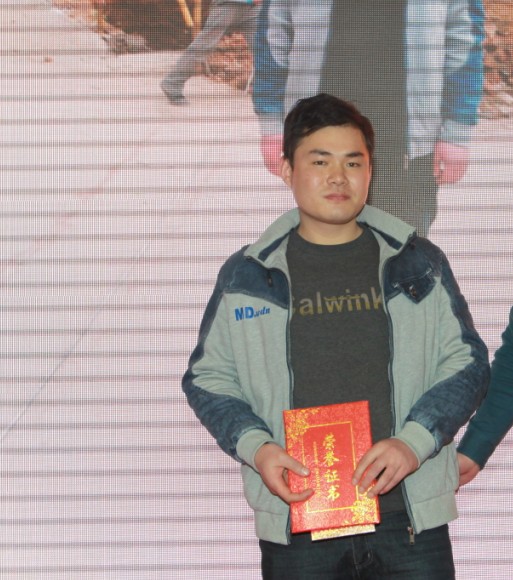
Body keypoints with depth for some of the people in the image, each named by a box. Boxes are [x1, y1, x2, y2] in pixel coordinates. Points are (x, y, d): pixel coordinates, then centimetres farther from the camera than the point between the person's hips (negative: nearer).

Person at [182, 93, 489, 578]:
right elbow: (207, 378, 10)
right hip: (295, 513, 0)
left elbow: (466, 362, 7)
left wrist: (413, 441, -9)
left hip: (409, 514, 0)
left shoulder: (419, 264, 6)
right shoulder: (245, 276, 5)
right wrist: (255, 446, -8)